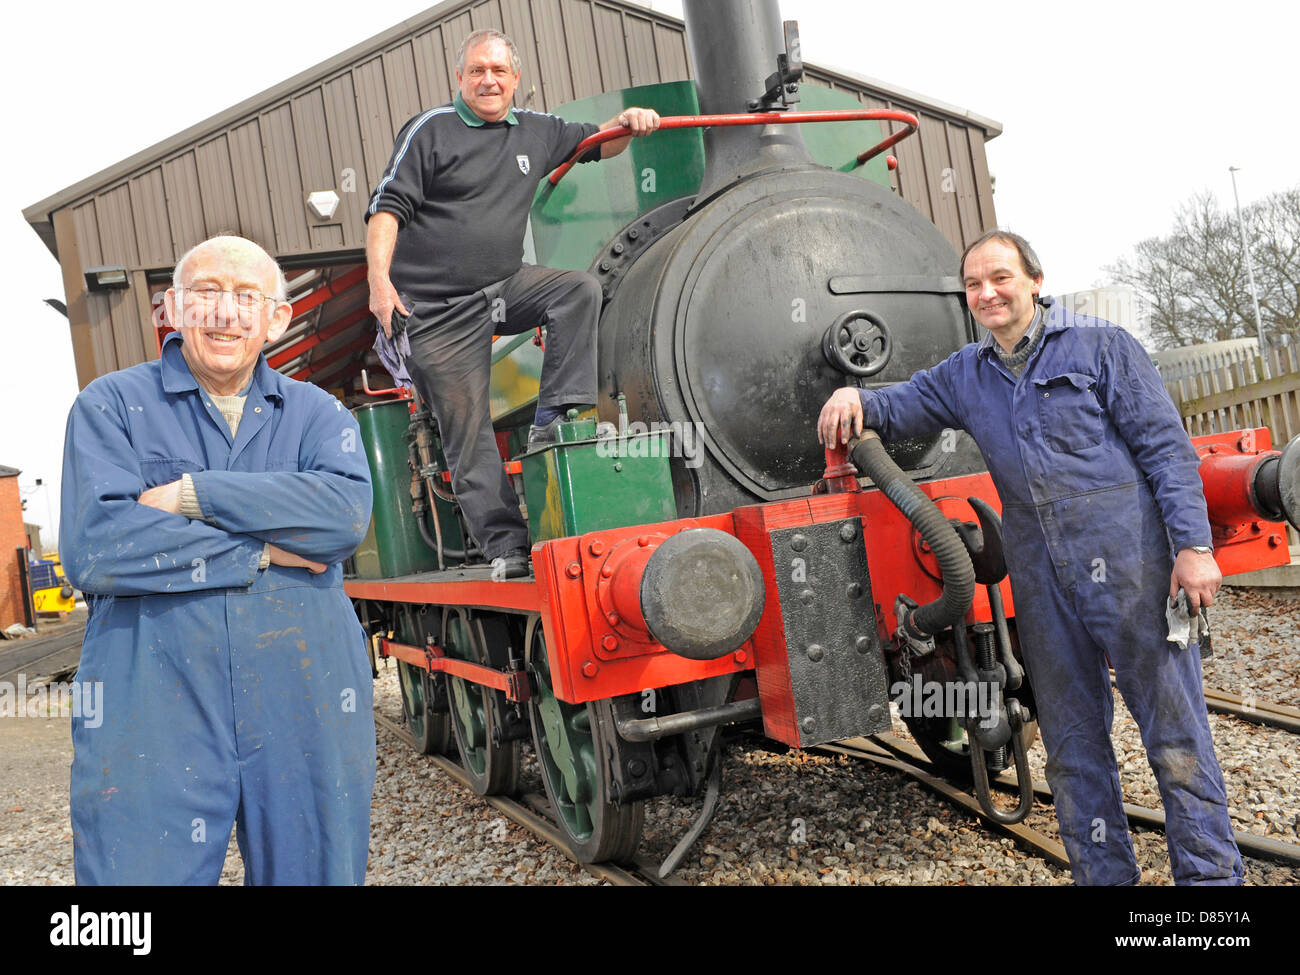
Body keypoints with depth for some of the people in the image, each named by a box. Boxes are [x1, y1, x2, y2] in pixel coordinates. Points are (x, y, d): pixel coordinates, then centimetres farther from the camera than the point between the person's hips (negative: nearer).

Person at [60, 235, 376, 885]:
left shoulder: (317, 413, 11)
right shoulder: (111, 405, 6)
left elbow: (345, 512, -10)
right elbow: (94, 549, -10)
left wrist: (191, 496, -11)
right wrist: (263, 551, -10)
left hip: (306, 714, 2)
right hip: (152, 718, -2)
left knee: (311, 873, 11)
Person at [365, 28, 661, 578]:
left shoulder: (535, 132, 11)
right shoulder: (430, 131, -4)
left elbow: (595, 145, 22)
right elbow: (388, 207, -10)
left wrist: (627, 124, 0)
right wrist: (379, 278, -24)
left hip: (505, 286, 5)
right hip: (437, 310, -5)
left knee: (579, 289, -19)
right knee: (467, 433, -4)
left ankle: (551, 422, -15)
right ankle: (506, 546, 3)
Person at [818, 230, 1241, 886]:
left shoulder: (1100, 346, 2)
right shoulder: (964, 375, 14)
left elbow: (1166, 446, -2)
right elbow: (900, 408, 20)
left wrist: (1192, 543, -11)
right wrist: (855, 398, -4)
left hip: (1127, 558, -4)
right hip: (1040, 581, 5)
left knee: (1173, 727, 2)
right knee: (1072, 739, 11)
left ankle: (1210, 872, 16)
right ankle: (1104, 872, 25)